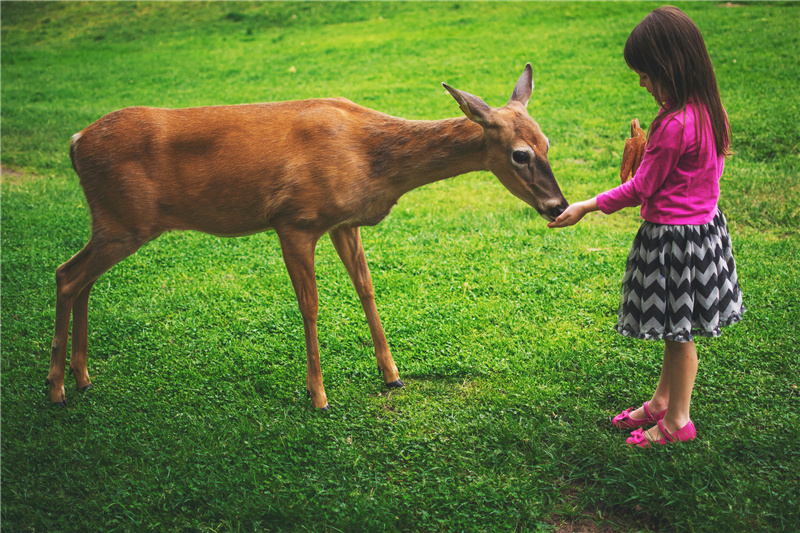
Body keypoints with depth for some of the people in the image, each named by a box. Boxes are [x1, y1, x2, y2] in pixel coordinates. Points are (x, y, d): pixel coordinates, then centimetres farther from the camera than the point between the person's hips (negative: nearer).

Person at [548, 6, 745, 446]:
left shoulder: (674, 125, -25)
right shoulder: (709, 110, 2)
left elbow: (640, 189, -18)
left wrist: (586, 207, -9)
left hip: (673, 238, -9)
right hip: (706, 225, 9)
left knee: (678, 331, 5)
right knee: (677, 327, 20)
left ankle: (677, 421, 20)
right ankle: (662, 402, 36)